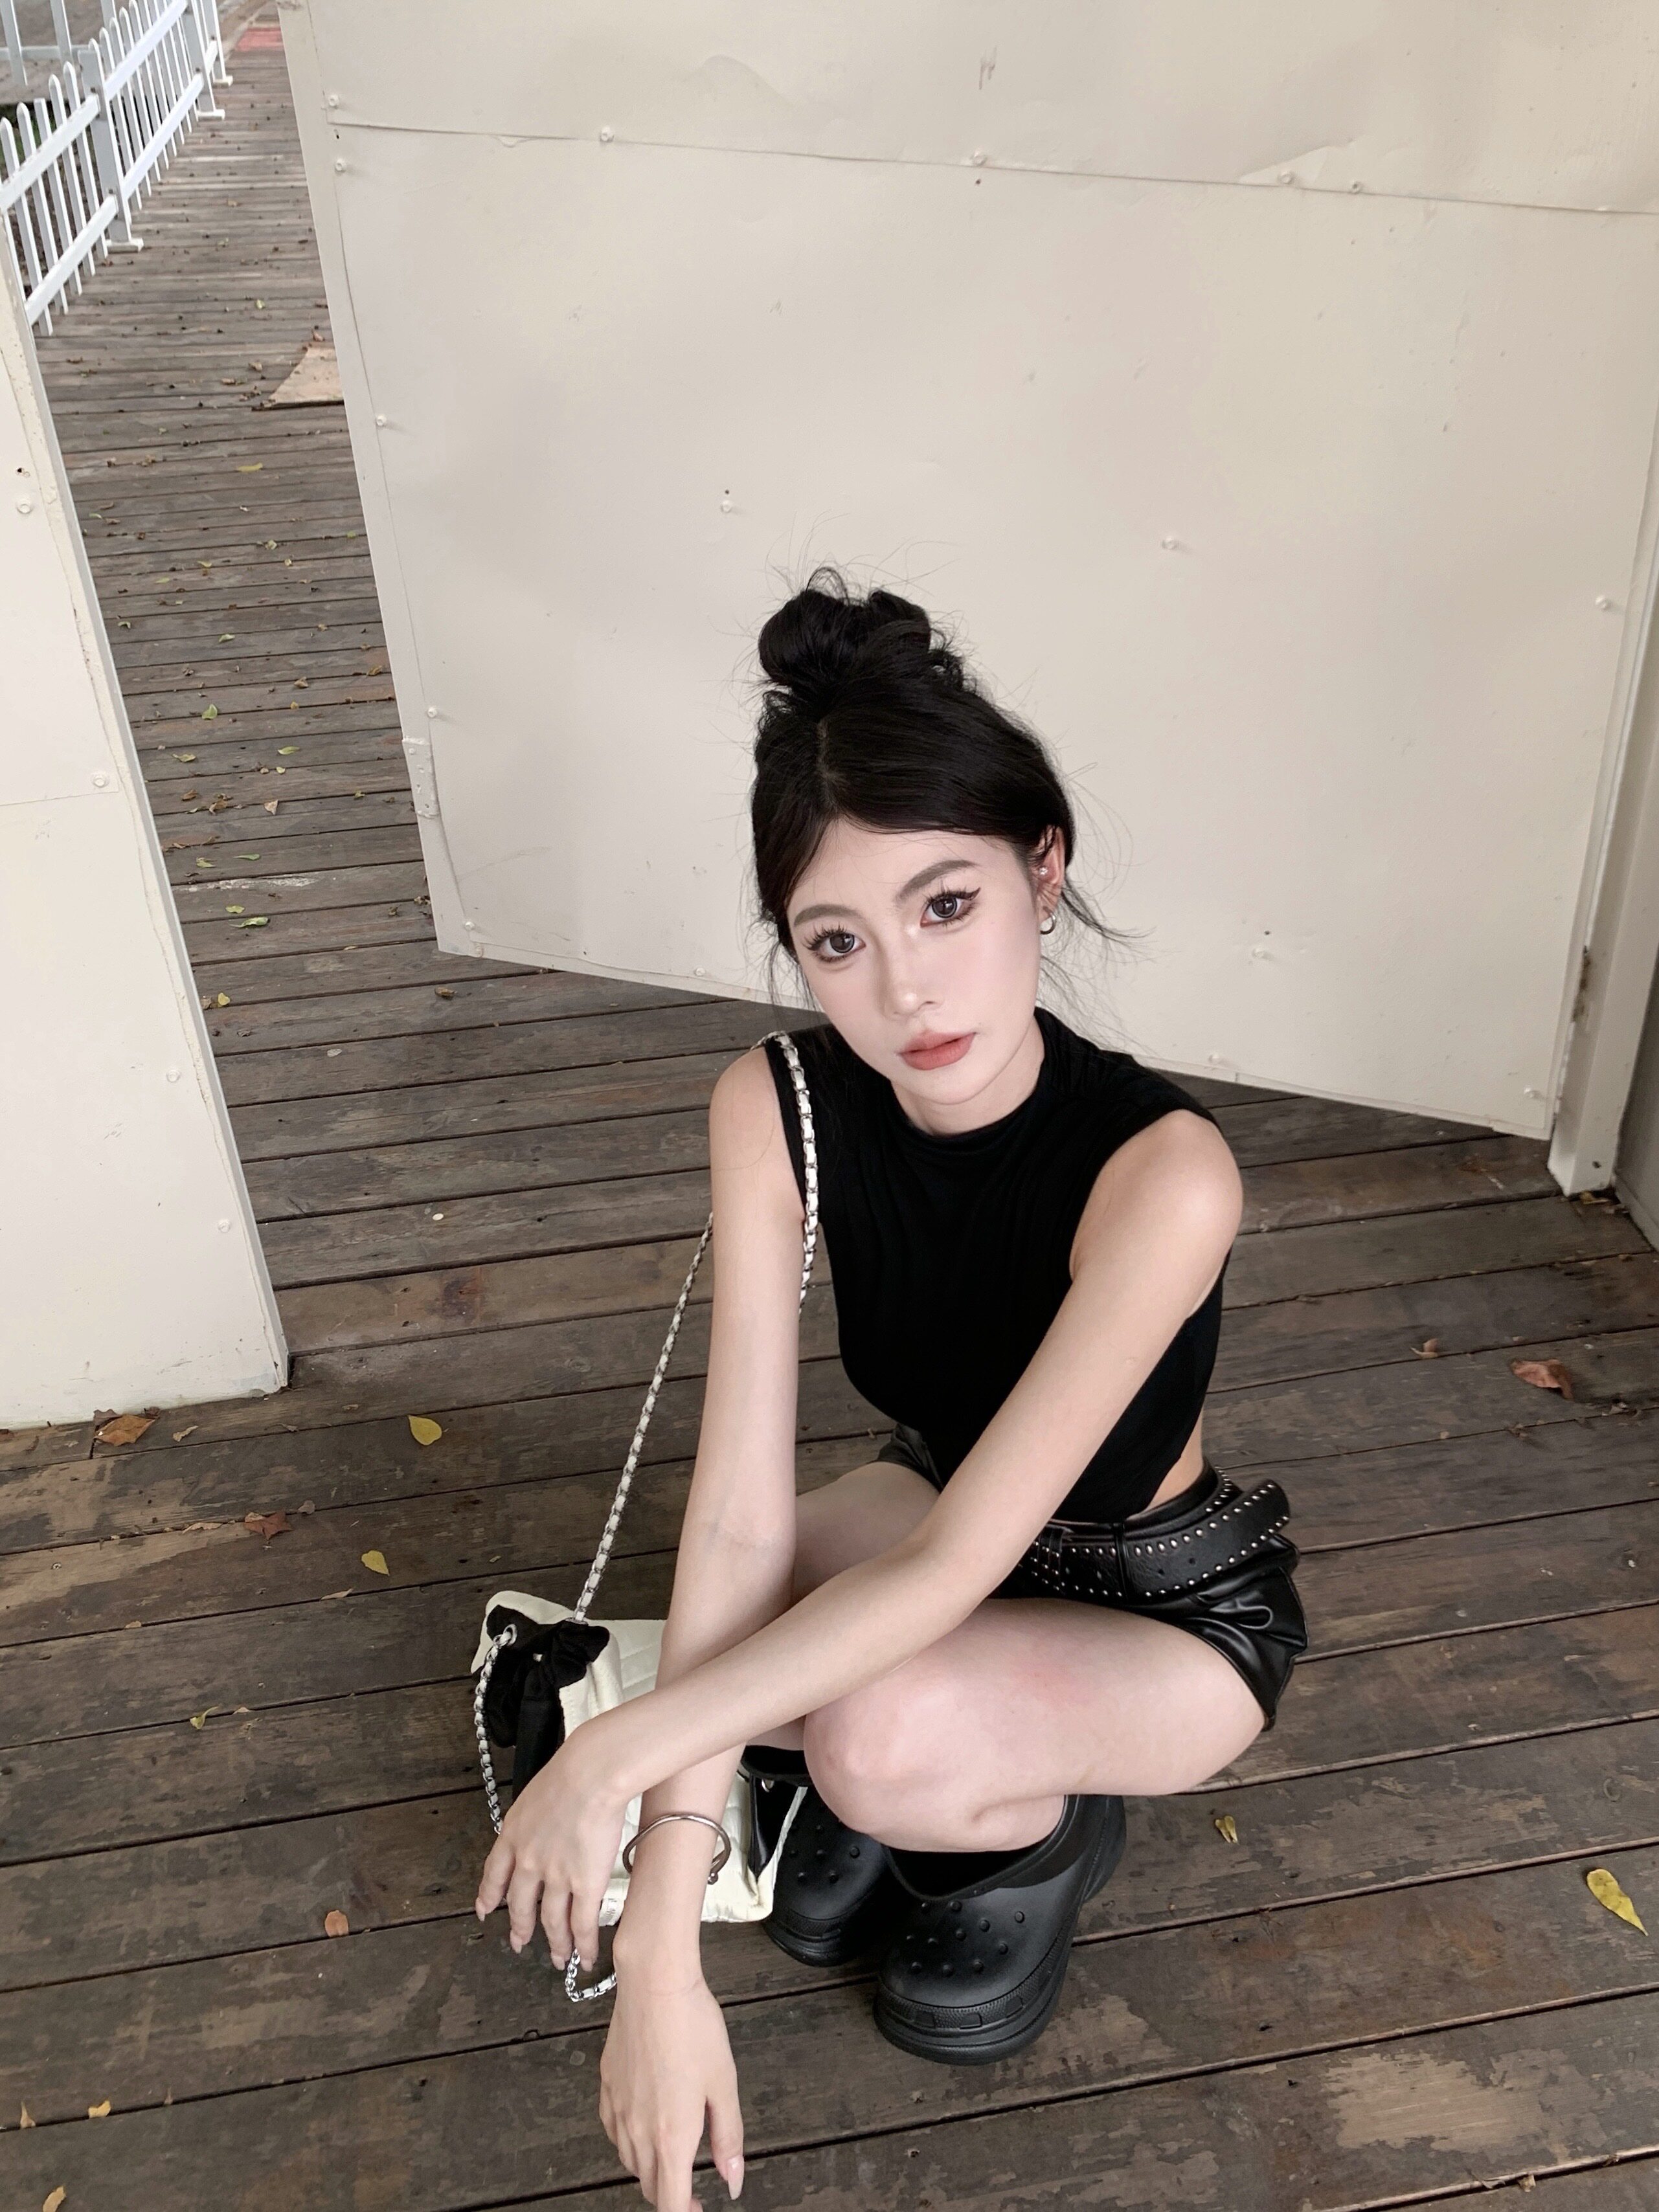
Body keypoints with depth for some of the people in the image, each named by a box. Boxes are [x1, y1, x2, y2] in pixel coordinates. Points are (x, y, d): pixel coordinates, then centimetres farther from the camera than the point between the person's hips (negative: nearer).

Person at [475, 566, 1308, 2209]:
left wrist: (618, 1753, -32)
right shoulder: (776, 1111, -24)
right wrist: (661, 1955, -30)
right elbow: (742, 1515, -28)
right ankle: (875, 1787, 12)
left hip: (1169, 1611, -4)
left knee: (885, 1740, -33)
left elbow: (953, 1568, -33)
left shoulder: (1160, 1172, -37)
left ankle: (1043, 1826, 3)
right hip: (934, 1512, 4)